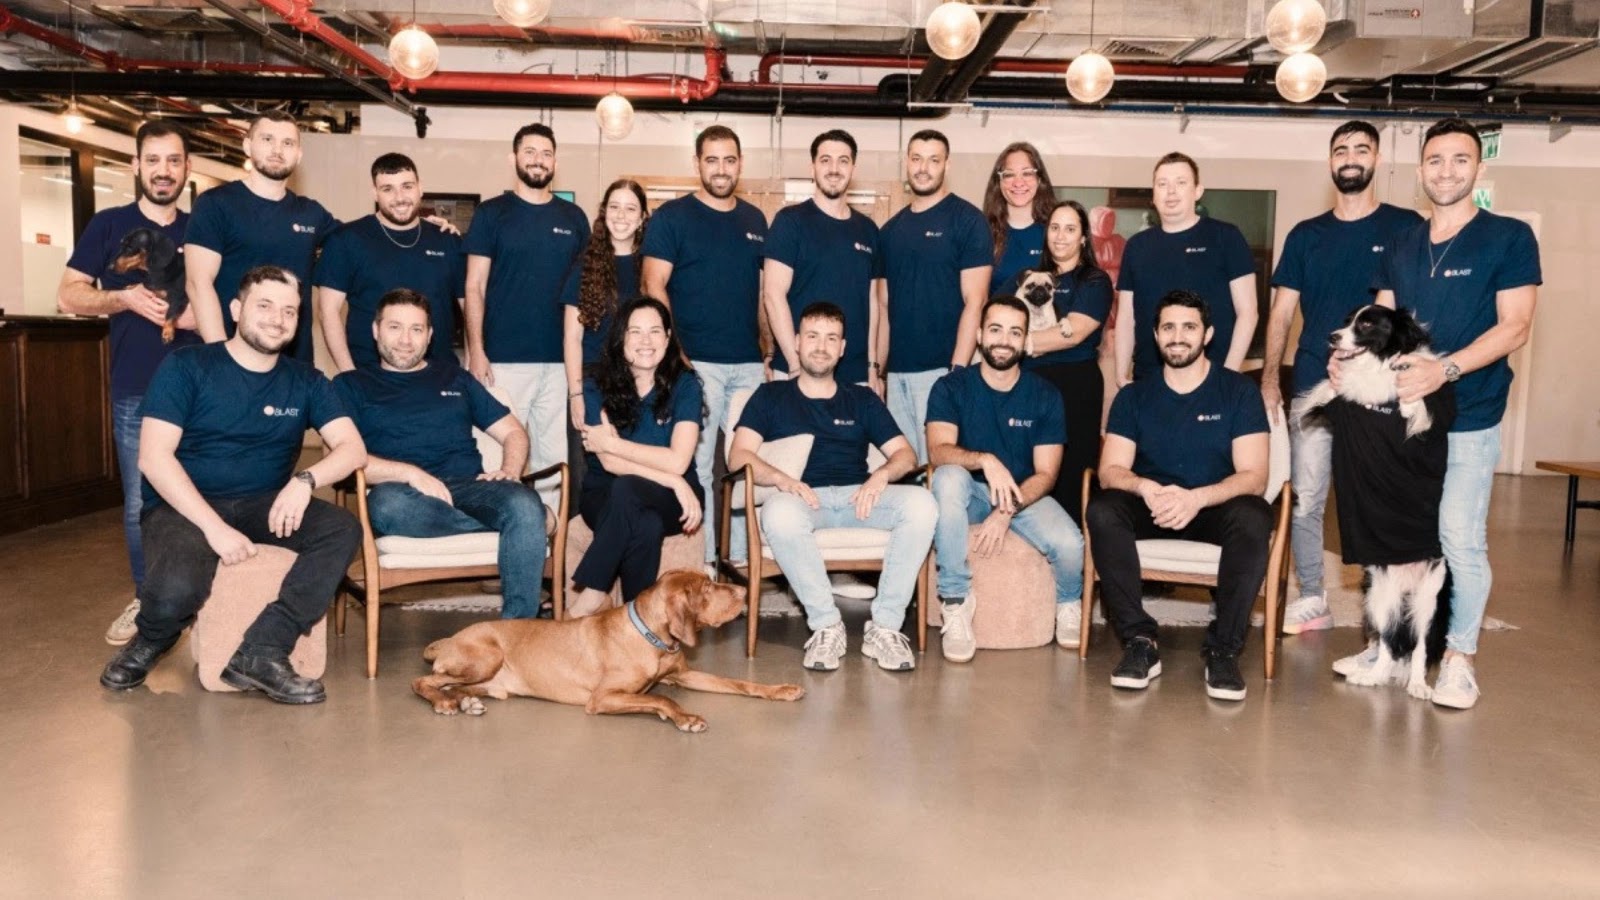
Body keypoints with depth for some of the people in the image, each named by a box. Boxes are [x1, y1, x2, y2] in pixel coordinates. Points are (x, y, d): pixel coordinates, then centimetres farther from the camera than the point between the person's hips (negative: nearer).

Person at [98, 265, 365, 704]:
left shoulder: (305, 381, 6)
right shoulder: (186, 367, -4)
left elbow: (353, 448, -4)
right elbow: (153, 457, -12)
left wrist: (305, 480, -26)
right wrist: (214, 526, -23)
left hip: (263, 505, 3)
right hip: (184, 505, -3)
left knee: (343, 529, -26)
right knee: (176, 590, -34)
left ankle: (261, 652, -27)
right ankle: (149, 644, 6)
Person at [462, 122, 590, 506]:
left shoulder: (573, 217, 11)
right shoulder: (491, 214, 3)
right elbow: (474, 287, 0)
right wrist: (476, 351, -10)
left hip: (560, 359, 3)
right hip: (503, 359, -3)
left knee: (553, 453, 6)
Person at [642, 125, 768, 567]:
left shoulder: (755, 220, 15)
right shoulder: (672, 216, 1)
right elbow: (654, 287, -5)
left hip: (749, 363, 5)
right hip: (696, 362, -5)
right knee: (696, 465, -3)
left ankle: (742, 556, 18)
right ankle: (702, 560, 6)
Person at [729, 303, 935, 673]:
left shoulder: (862, 400, 25)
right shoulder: (771, 396, 18)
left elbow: (906, 455, 15)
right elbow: (738, 456, 4)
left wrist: (882, 474, -9)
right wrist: (782, 479, -17)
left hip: (858, 498, 2)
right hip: (803, 498, -2)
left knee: (921, 502, -28)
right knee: (778, 512, -39)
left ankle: (885, 626, -23)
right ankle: (826, 626, -24)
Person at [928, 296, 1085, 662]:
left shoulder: (1044, 395, -2)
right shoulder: (951, 388, -6)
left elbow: (1046, 474, -7)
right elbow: (938, 451, -20)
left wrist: (1007, 512, -24)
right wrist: (984, 460, -40)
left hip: (1026, 495, 1)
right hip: (971, 494, -1)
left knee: (1069, 543, -29)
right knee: (948, 477, -36)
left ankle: (1068, 604, 11)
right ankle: (956, 602, -26)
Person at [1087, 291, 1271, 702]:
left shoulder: (1239, 391, 1)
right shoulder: (1134, 397, 7)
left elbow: (1253, 476, -8)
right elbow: (1111, 470, -2)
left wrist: (1196, 497, -28)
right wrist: (1146, 488, -27)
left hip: (1215, 507, -1)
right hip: (1151, 508, 2)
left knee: (1253, 516, -34)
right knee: (1102, 510, -30)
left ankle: (1224, 649, -24)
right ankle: (1140, 641, -25)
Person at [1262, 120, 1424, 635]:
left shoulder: (1406, 228, 3)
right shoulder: (1305, 236, 11)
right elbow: (1281, 311, 9)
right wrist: (1270, 377, -1)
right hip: (1313, 385, 3)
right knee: (1305, 498, 3)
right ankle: (1312, 599, 16)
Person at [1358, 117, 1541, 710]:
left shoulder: (1509, 238, -3)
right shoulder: (1403, 245, 12)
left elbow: (1514, 328, -10)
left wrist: (1444, 370, -24)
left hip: (1468, 420, -5)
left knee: (1460, 540, -5)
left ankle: (1460, 656, 11)